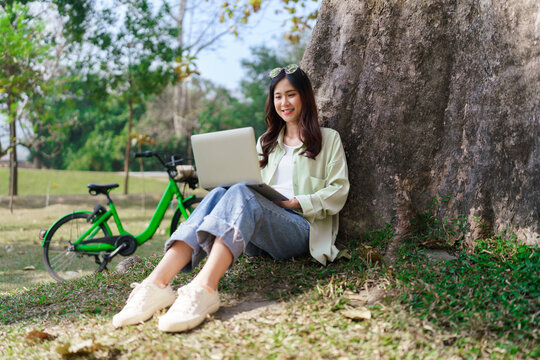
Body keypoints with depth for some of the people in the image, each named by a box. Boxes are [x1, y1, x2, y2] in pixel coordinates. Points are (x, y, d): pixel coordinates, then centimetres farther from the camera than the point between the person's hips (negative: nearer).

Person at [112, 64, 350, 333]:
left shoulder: (328, 139, 17)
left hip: (302, 229, -4)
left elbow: (338, 191, 6)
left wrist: (296, 202, -10)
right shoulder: (266, 143, 30)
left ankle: (203, 290, -57)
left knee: (242, 193, -34)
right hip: (259, 242, 4)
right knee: (219, 194, -29)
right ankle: (156, 283, -49)